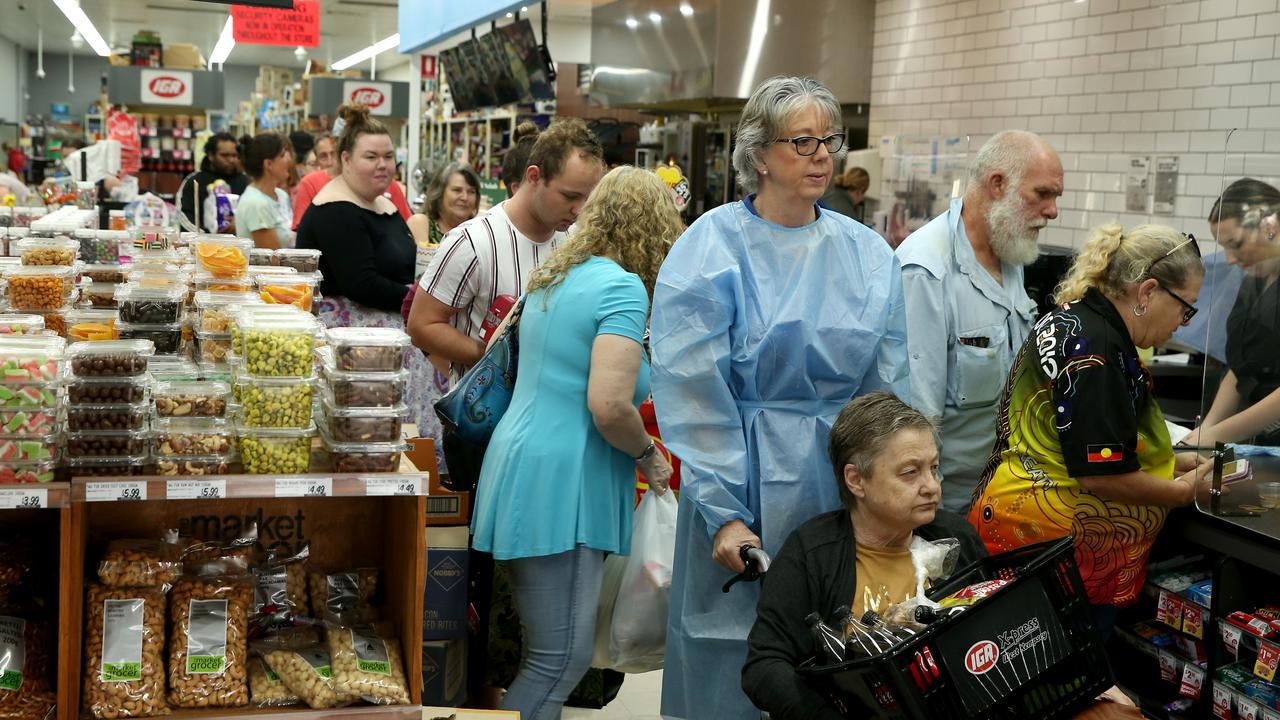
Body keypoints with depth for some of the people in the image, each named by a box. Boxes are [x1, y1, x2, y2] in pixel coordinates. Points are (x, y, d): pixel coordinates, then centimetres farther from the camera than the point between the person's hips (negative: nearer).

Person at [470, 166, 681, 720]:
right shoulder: (622, 286, -13)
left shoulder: (552, 278, 14)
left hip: (524, 461, 9)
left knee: (549, 652, 15)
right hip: (561, 485, -9)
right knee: (562, 659, -4)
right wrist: (649, 456, -5)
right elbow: (609, 408, -22)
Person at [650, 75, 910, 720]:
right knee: (733, 653, 5)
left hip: (846, 479, 4)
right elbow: (694, 396, -11)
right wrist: (725, 513, -16)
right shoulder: (711, 249, -7)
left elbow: (889, 388, 8)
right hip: (748, 478, -4)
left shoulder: (868, 254, 7)